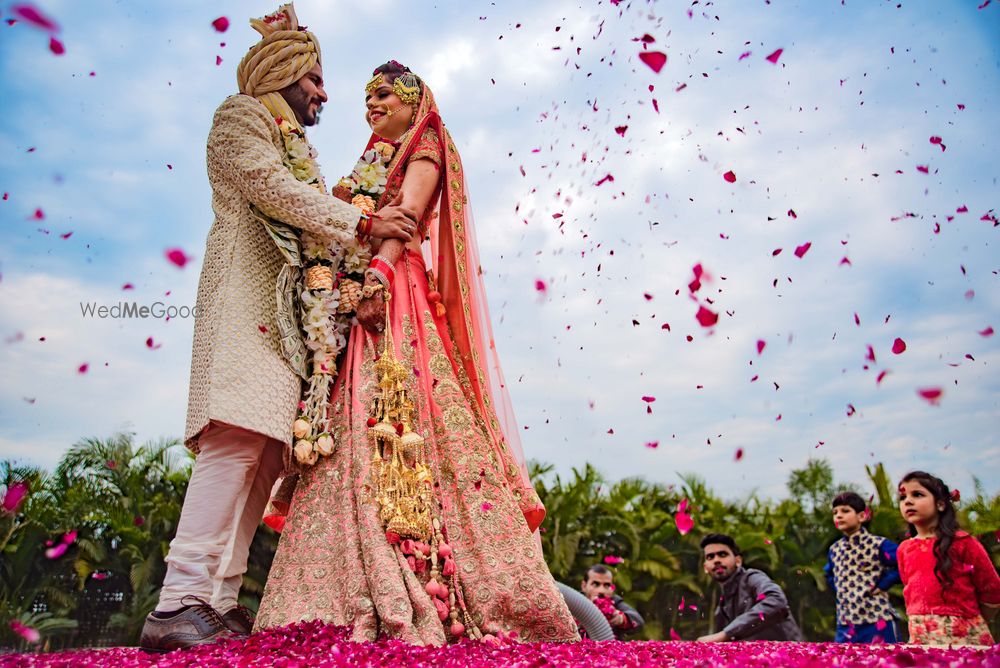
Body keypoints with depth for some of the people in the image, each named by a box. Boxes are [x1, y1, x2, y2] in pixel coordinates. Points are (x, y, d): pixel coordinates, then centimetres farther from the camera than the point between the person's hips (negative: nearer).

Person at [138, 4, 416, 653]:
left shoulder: (296, 148, 33)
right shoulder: (240, 114, 10)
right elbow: (269, 187, -7)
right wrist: (361, 221, -8)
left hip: (290, 302, 8)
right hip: (248, 289, -8)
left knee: (267, 448, -4)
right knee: (238, 438, -20)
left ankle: (219, 602, -4)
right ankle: (181, 602, -19)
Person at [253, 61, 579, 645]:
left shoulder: (423, 149, 10)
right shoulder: (370, 164, 32)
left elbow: (409, 211, -9)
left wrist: (380, 270, -23)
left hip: (396, 292, -7)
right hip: (358, 295, 7)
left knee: (401, 420, -18)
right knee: (358, 428, -5)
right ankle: (369, 596, -8)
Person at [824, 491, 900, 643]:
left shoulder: (878, 545, -9)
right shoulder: (834, 549, 10)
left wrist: (882, 585, -13)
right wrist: (839, 589, 12)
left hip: (877, 619, -6)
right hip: (845, 621, 6)